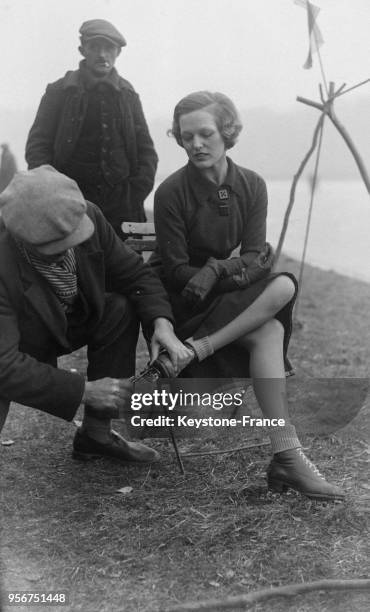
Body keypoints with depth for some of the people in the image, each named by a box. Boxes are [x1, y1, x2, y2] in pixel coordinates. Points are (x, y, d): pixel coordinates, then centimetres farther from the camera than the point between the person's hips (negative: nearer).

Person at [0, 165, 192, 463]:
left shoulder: (86, 216, -22)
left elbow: (135, 273, -9)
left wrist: (161, 323, -27)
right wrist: (85, 391, -33)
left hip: (61, 324, 6)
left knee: (121, 310, -15)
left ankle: (96, 435, -3)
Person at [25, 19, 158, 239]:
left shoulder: (128, 95, 11)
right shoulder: (59, 91, 3)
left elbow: (146, 150, 15)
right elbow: (37, 146, 3)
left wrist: (137, 192, 0)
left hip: (121, 202, 2)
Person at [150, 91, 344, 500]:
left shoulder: (251, 186, -1)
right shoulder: (172, 193, -13)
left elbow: (255, 259, -8)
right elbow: (175, 270, -15)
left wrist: (216, 269, -29)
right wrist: (237, 268, -24)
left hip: (227, 293, 5)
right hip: (182, 298, -5)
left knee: (285, 285, -27)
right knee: (268, 334, -27)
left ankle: (199, 348, -30)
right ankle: (286, 456, -27)